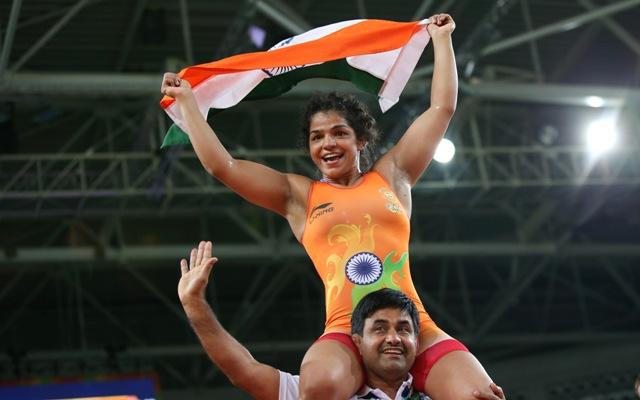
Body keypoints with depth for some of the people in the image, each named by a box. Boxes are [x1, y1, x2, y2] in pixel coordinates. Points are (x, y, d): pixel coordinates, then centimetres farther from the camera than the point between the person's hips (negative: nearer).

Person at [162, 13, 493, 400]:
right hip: (347, 332, -1)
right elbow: (222, 166, 15)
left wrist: (441, 38, 32)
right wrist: (187, 100, 21)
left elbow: (443, 107, 24)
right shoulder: (299, 195, 18)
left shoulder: (391, 176, 20)